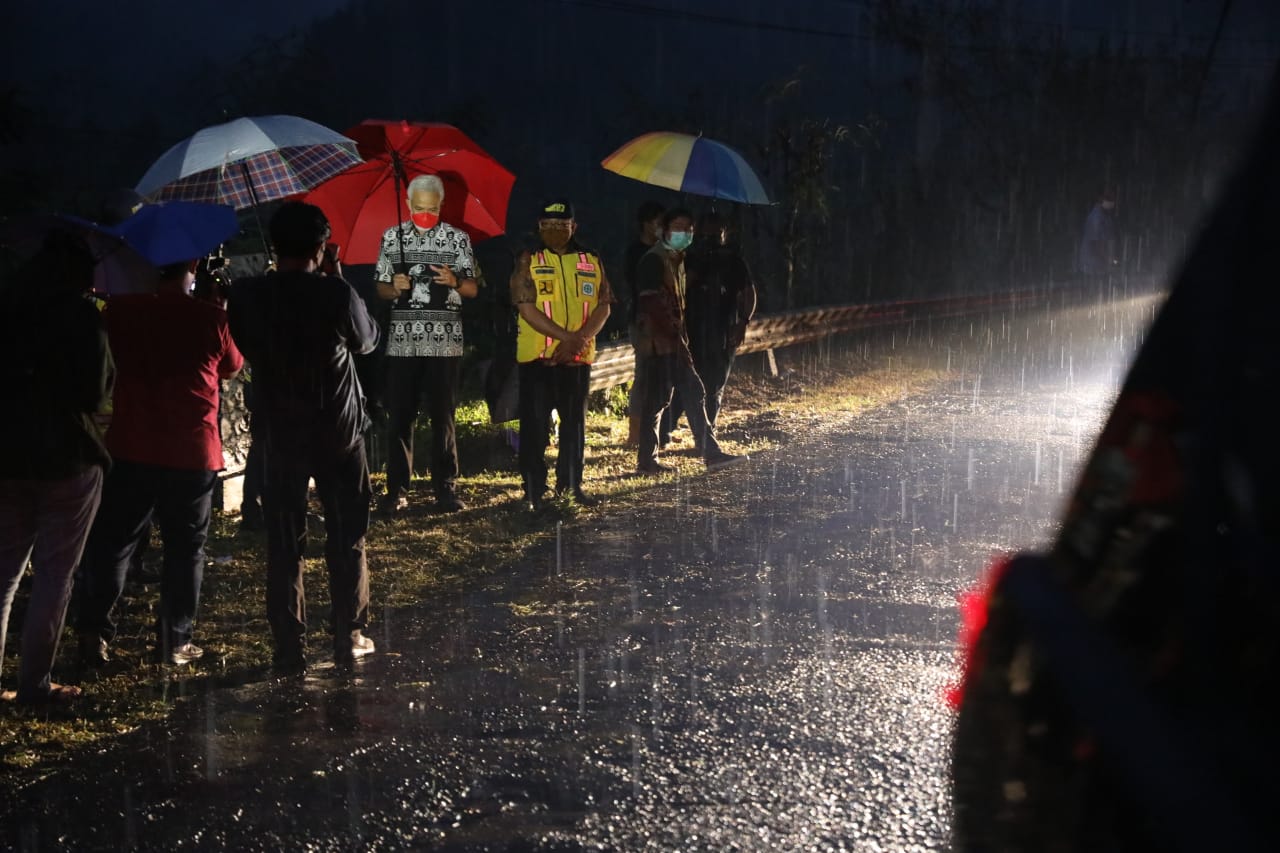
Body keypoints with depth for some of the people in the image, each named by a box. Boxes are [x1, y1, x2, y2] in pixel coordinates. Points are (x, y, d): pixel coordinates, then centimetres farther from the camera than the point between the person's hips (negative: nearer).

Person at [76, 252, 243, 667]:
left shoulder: (121, 310, -4)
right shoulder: (212, 317, -8)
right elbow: (232, 368, 9)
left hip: (131, 449, 1)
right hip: (193, 451, -1)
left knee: (111, 541, 11)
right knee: (185, 548, 9)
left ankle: (94, 629, 3)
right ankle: (174, 641, 13)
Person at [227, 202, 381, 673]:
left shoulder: (247, 295, -9)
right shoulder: (338, 293, -15)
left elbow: (243, 347, 5)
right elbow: (367, 341, 2)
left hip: (278, 434, 1)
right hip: (339, 431, -1)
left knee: (284, 544, 9)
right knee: (347, 539, 12)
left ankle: (289, 647, 9)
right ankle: (349, 638, 16)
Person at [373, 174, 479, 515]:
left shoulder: (457, 239, 4)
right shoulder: (392, 237, 9)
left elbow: (473, 289, 5)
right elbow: (380, 287, 13)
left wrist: (454, 281, -17)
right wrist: (394, 288, -10)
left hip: (444, 341, -1)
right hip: (402, 339, 1)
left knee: (443, 415, 1)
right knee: (399, 415, 1)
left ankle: (446, 489, 7)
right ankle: (397, 490, 8)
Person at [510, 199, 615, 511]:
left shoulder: (591, 262, 8)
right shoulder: (529, 260, -1)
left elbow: (603, 307, 4)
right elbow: (526, 307, -10)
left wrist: (580, 339, -14)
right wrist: (567, 337, -18)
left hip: (578, 357, 3)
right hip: (537, 356, -3)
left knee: (575, 422, 11)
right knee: (535, 424, -2)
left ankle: (570, 483, 23)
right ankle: (534, 490, 5)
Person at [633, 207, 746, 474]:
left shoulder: (677, 259, 16)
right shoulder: (654, 260, -12)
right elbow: (652, 304, -20)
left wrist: (682, 339, 14)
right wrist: (677, 337, -19)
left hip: (673, 343, 9)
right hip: (657, 343, -9)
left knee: (694, 393, 7)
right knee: (655, 400, -5)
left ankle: (711, 452, 10)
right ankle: (646, 460, 2)